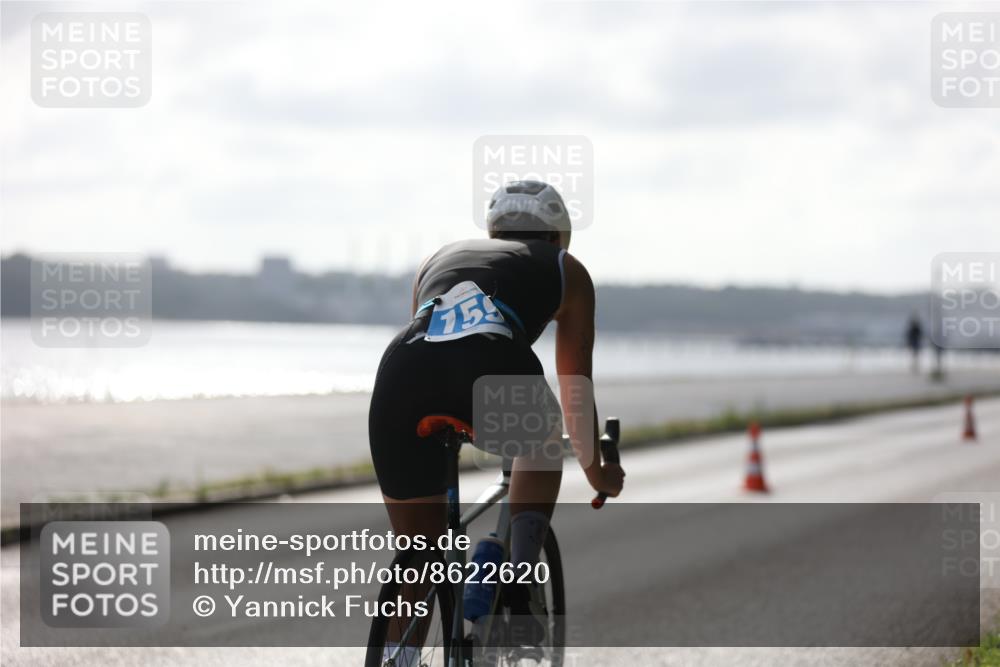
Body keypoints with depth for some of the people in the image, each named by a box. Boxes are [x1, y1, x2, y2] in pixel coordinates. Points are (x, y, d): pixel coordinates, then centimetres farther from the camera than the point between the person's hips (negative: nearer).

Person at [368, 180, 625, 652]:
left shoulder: (440, 259, 39)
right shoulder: (565, 269, 31)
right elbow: (575, 387, 37)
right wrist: (597, 469, 54)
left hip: (400, 370, 2)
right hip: (493, 365, -2)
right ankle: (517, 592, 16)